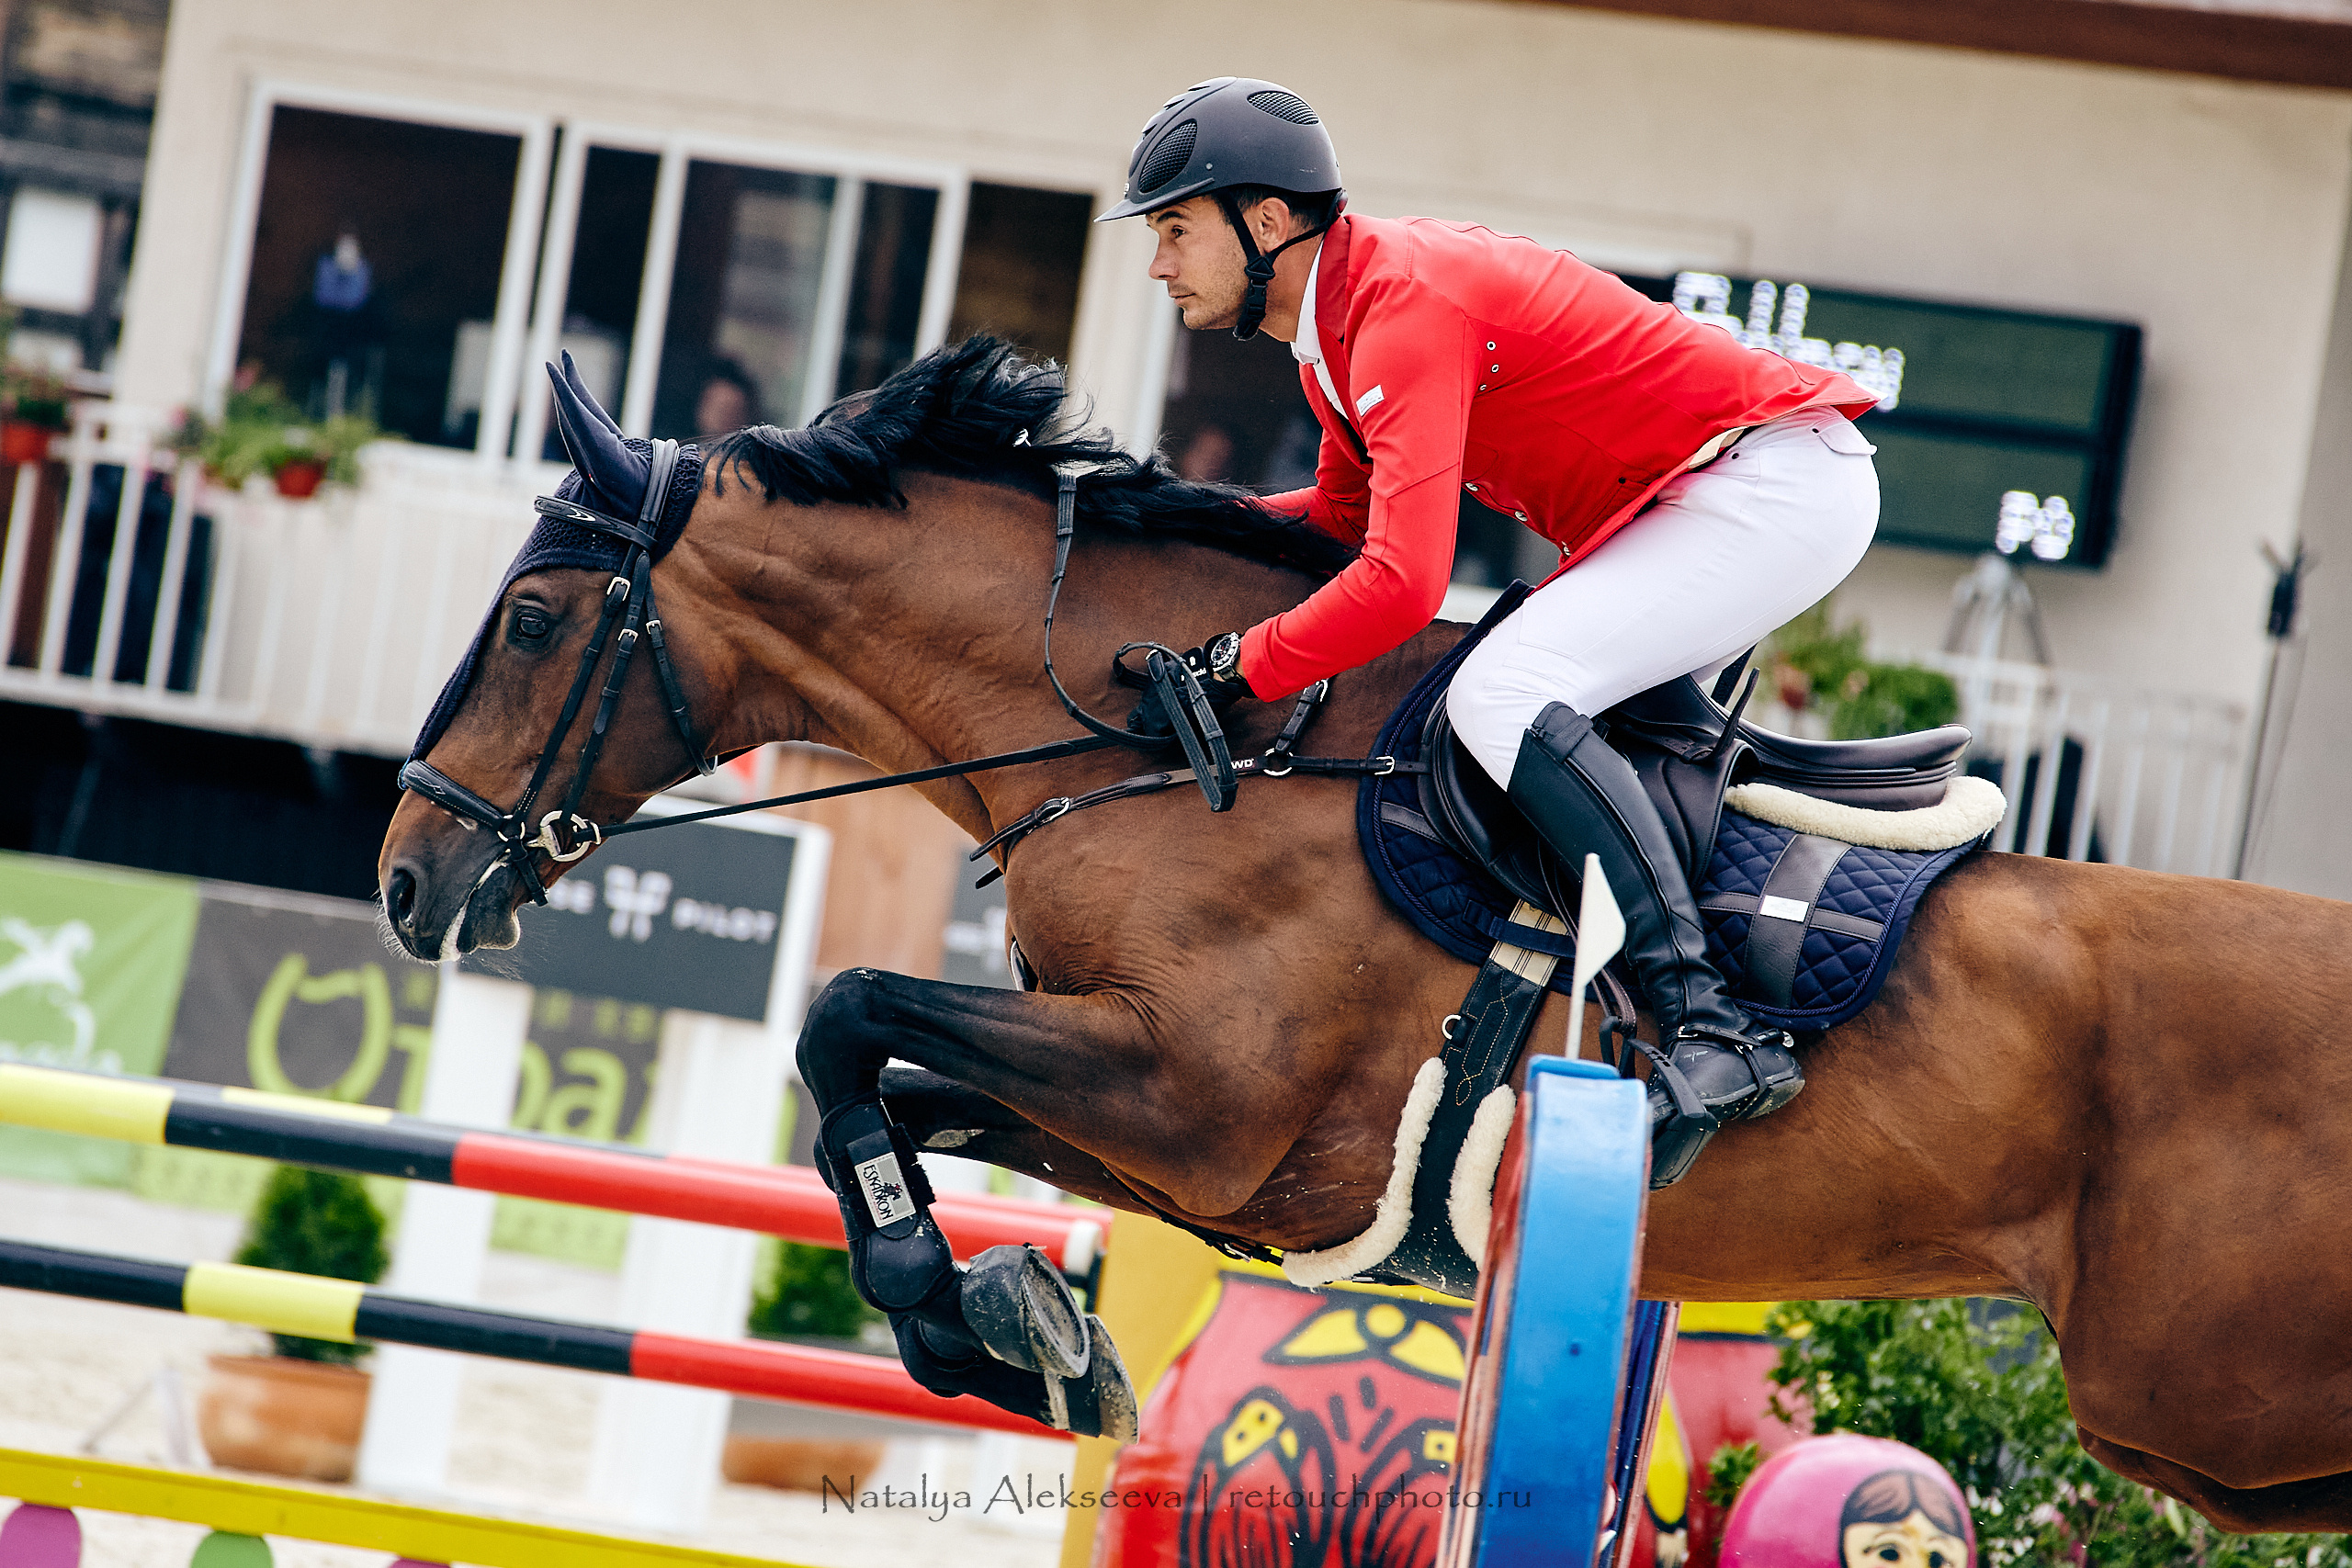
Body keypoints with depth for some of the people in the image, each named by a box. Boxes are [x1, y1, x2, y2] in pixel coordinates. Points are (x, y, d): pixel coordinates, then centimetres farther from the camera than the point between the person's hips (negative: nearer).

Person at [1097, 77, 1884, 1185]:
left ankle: (1712, 1032, -28)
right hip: (1685, 500, 11)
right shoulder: (1339, 316, 10)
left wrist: (1235, 670, -22)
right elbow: (1349, 515, 23)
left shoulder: (1406, 304, -22)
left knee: (1503, 695, -23)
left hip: (1784, 481, -11)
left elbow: (1402, 583, -31)